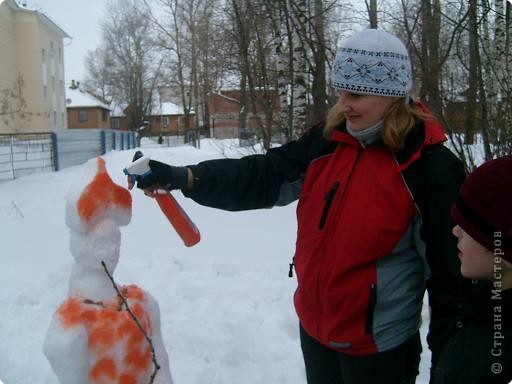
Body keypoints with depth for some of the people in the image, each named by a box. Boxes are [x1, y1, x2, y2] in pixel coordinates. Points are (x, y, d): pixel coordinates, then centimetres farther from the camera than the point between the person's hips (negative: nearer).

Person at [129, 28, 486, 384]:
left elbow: (451, 267, -12)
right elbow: (261, 176, -6)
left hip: (378, 344, -5)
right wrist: (179, 177, -18)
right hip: (314, 326, 5)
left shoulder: (430, 167, -17)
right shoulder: (327, 141, -3)